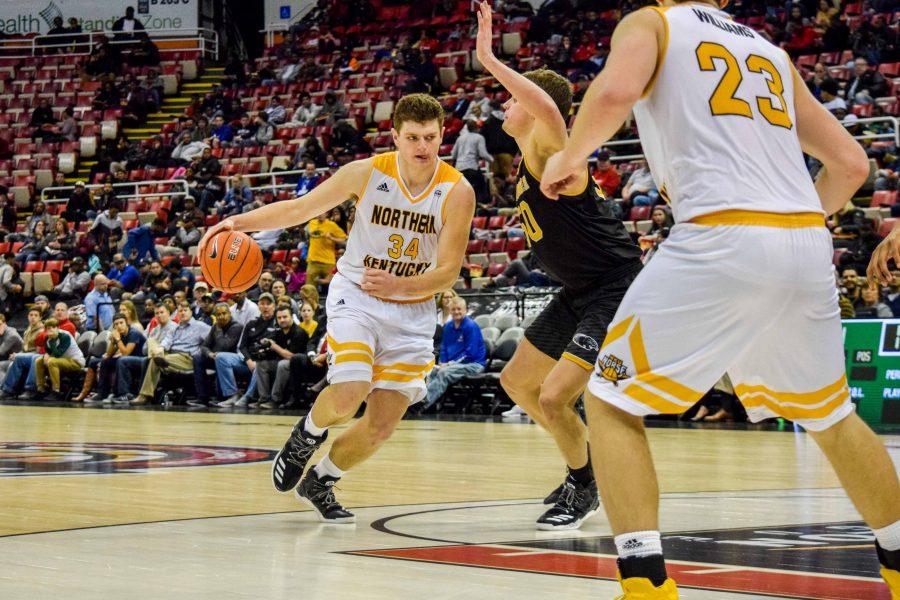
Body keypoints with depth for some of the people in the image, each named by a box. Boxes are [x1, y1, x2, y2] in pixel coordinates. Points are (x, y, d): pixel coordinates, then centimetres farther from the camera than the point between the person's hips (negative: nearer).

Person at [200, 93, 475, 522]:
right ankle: (308, 433, 10)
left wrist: (399, 286, -33)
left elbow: (448, 271, -14)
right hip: (356, 296, -1)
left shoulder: (457, 192, -14)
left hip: (412, 312, 2)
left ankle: (321, 482, 27)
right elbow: (299, 208, -6)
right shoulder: (367, 173, -12)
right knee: (348, 396, -25)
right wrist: (239, 222, -20)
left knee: (382, 426, 0)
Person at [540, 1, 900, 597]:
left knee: (610, 403, 6)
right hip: (808, 245, 6)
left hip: (723, 238, -5)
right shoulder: (771, 51, 26)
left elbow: (616, 90, -12)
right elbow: (850, 161, 23)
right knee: (830, 417, 27)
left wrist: (570, 157, 5)